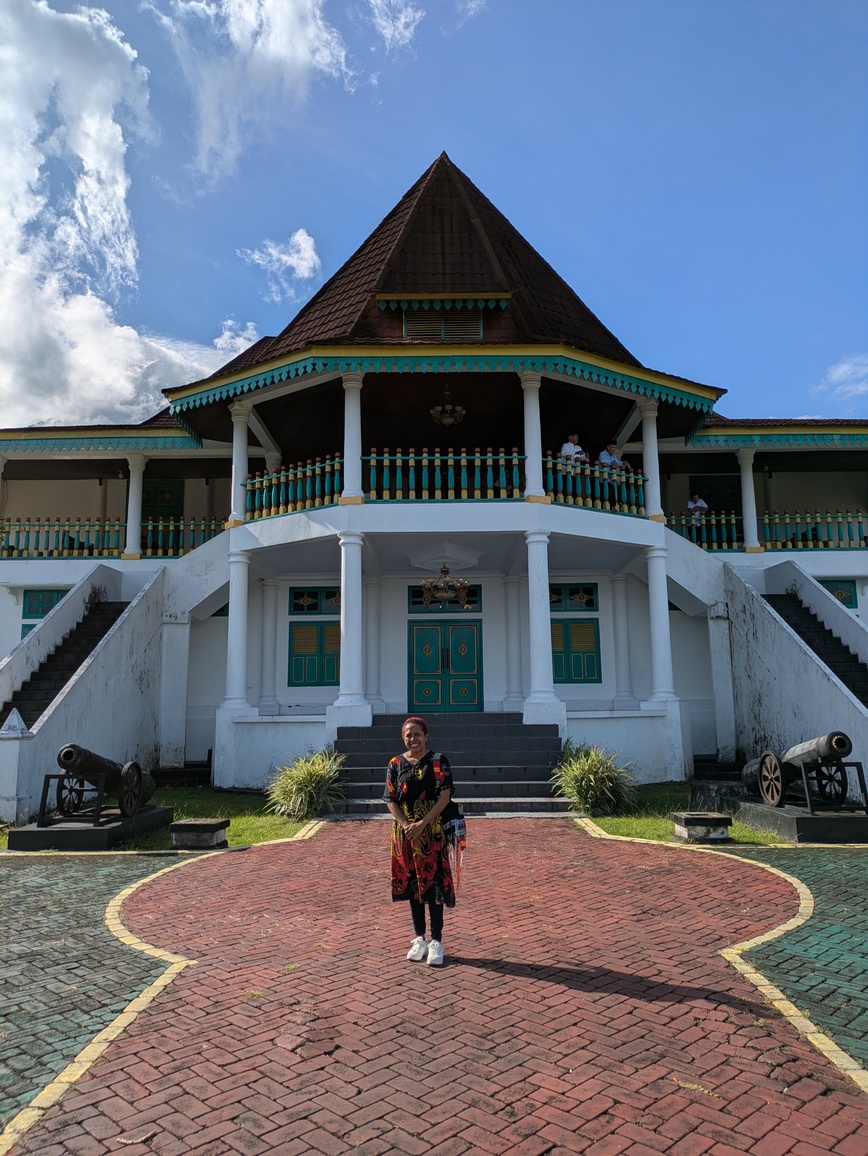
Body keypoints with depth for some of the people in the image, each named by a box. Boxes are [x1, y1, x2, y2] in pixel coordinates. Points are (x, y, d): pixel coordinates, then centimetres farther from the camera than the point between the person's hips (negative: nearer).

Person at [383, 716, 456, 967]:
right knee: (411, 883, 10)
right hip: (404, 832, 3)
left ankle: (436, 941, 11)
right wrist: (406, 825, -14)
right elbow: (390, 800, 0)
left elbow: (444, 796, -10)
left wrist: (422, 824, -17)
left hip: (432, 831, -3)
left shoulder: (438, 762, -4)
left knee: (433, 884, -1)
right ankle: (420, 938, 23)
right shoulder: (395, 764, 3)